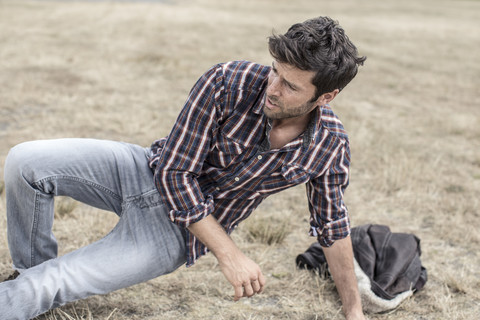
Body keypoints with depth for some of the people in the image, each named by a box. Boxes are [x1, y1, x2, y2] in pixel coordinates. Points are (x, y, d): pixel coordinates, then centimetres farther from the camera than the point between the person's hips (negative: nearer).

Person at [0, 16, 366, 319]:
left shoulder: (331, 146, -18)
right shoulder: (227, 83, -25)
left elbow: (332, 224, 0)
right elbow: (175, 172, -20)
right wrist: (230, 255, -22)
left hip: (175, 231, -1)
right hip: (151, 172, 1)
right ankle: (32, 268, 9)